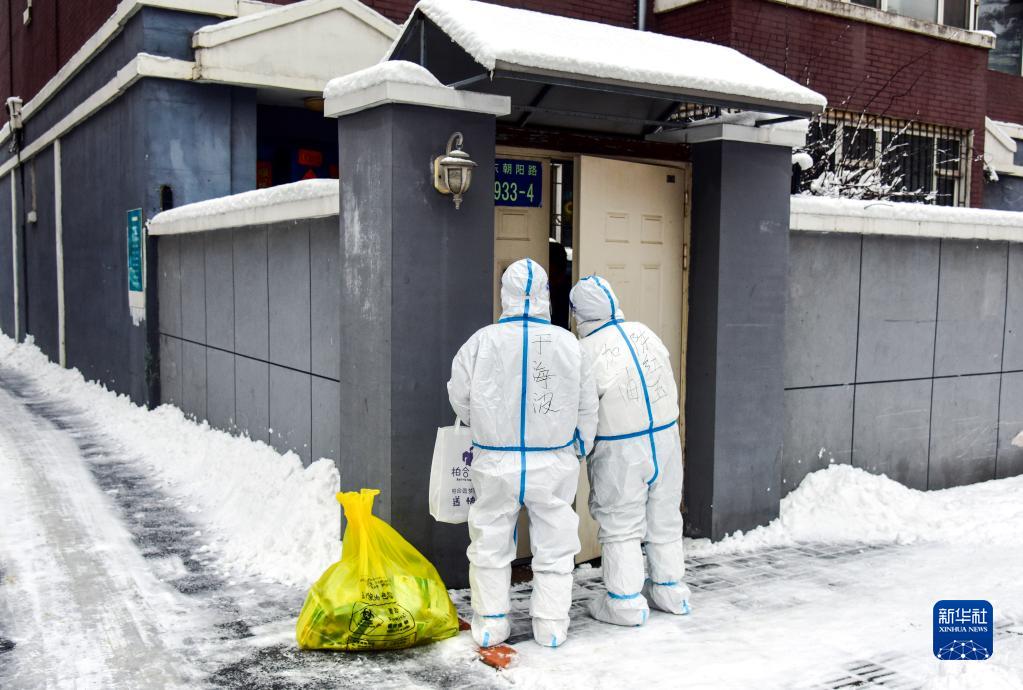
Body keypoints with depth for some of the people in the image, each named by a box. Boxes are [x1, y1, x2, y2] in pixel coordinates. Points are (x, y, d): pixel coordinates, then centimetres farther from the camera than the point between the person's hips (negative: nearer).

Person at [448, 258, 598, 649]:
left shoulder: (482, 342, -10)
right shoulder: (568, 344, -7)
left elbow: (460, 399, 2)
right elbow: (586, 407, 2)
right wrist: (580, 447, 19)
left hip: (496, 463, 0)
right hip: (553, 463, 0)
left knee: (491, 544, 14)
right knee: (553, 546, 13)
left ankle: (490, 625, 21)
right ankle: (550, 626, 20)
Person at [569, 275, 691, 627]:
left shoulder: (587, 352, -17)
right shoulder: (645, 333, 0)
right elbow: (668, 385, 6)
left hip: (619, 452, -6)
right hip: (666, 437, 6)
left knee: (620, 527, 7)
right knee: (664, 518, 18)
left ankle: (625, 603, 11)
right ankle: (670, 591, 30)